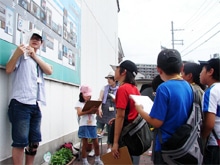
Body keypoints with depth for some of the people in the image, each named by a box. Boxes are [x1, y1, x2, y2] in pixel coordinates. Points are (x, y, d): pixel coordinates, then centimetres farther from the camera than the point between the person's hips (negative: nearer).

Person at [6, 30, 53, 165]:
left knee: (34, 142, 11)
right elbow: (9, 70, -9)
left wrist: (34, 55, 0)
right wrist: (17, 53, -24)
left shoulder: (39, 59, 24)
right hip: (21, 104, -7)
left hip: (35, 105, 7)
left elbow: (49, 71, 6)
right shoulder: (22, 54, 5)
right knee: (20, 142, -7)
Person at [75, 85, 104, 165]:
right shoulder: (79, 103, -1)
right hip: (84, 126, -3)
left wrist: (96, 109, -21)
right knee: (85, 144, 3)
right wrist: (89, 111, -29)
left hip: (92, 125, 3)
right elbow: (79, 113, -16)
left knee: (96, 143, 8)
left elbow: (98, 112, 2)